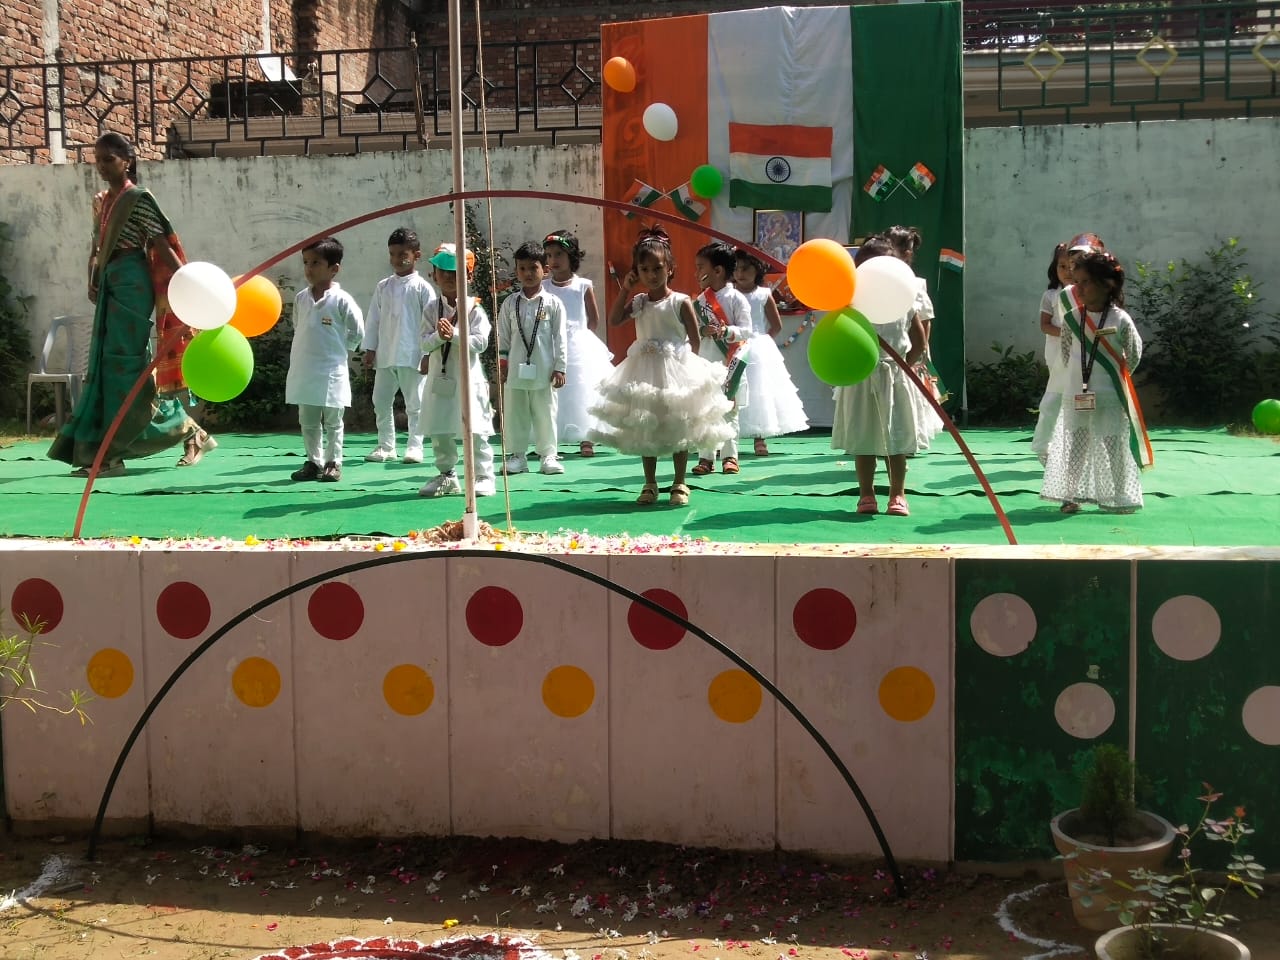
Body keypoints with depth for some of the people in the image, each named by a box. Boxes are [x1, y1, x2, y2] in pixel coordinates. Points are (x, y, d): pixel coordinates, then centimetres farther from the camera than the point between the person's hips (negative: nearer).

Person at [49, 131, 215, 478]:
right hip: (110, 284, 8)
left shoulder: (139, 199, -6)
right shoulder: (101, 202, 17)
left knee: (125, 363, -9)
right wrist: (92, 281, 6)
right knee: (105, 363, 7)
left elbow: (162, 243, -13)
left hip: (132, 283, -8)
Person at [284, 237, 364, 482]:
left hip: (332, 372, -5)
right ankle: (313, 461, 19)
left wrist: (338, 349, 1)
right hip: (303, 371, 5)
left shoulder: (341, 300, -10)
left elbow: (357, 332, -3)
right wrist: (309, 351, 10)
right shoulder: (301, 298, 5)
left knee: (332, 421, 5)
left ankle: (333, 462, 13)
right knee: (308, 422, 11)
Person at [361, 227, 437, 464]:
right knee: (381, 401, 9)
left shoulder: (421, 287, -3)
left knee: (414, 403, 1)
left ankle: (414, 446, 9)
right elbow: (373, 319, 12)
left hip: (412, 356, -5)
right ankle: (385, 446, 18)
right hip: (385, 356, 5)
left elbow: (431, 319, -5)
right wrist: (370, 348, 7)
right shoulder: (383, 287, 10)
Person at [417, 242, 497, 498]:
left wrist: (454, 334, -22)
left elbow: (480, 342, -13)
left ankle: (483, 475, 6)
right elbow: (424, 344, -2)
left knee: (475, 431, -4)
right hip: (439, 378, 4)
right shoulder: (432, 309, 6)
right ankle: (446, 476, 22)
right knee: (439, 431, 10)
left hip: (467, 378, -4)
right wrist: (438, 336, -21)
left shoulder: (474, 309, -4)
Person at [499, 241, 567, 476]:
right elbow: (503, 337, 8)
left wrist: (559, 367, -3)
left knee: (545, 413, 5)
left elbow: (559, 338, 0)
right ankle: (516, 455, 15)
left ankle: (548, 455, 13)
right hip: (516, 369, 2)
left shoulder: (553, 303, 0)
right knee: (514, 413, 6)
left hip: (543, 370, -2)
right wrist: (502, 364, 4)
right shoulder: (510, 303, 5)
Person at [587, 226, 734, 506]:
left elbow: (694, 339, -4)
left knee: (678, 428, 4)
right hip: (644, 372, 4)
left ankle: (679, 483, 14)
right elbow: (613, 320, -4)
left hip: (676, 370, -4)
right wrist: (625, 290, -6)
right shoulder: (638, 302, 5)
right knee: (644, 430, 8)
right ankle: (650, 484, 19)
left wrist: (686, 363, -8)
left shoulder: (681, 302, -7)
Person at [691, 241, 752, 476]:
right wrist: (703, 331, -15)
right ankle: (706, 457, 8)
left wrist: (726, 331, -26)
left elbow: (746, 331, -10)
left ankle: (730, 456, 11)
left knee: (729, 412, 3)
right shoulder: (700, 300, 7)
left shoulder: (736, 299, -6)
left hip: (729, 365, -4)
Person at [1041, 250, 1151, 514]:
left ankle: (1120, 498, 15)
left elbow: (1133, 355, 2)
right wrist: (1076, 374, 9)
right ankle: (1072, 495, 17)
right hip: (1075, 397, 3)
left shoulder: (1120, 319, -9)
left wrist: (1114, 377, 9)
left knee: (1113, 449, 3)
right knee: (1073, 449, 8)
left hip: (1110, 399, -3)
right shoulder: (1072, 318, 0)